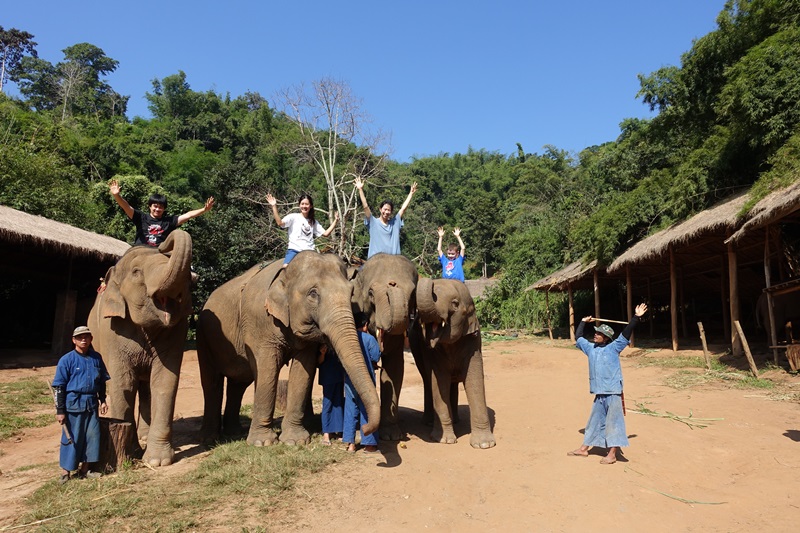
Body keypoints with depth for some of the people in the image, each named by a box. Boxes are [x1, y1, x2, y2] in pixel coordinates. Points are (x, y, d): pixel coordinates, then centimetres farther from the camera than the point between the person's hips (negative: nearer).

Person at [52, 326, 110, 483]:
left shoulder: (96, 358, 7)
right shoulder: (67, 360, -6)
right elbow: (58, 386, -6)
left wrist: (103, 401, 14)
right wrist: (60, 410, -9)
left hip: (92, 403, 4)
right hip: (73, 404, -4)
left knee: (92, 436, 8)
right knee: (71, 438, 3)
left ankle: (84, 470, 21)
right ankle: (66, 472, 17)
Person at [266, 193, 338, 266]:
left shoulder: (313, 221, 19)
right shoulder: (293, 217, 5)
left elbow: (325, 233, 15)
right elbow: (280, 223, -10)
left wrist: (335, 221, 13)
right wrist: (274, 206, -18)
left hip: (309, 251, 4)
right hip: (294, 249, -3)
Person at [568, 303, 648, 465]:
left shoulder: (614, 347, -4)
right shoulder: (590, 348, 10)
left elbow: (626, 333, -11)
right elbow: (578, 337, 23)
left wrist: (636, 317, -16)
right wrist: (583, 322, 30)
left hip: (613, 392, -6)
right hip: (599, 393, 6)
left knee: (613, 421, -1)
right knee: (595, 420, 16)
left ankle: (612, 454, 5)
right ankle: (584, 448, 24)